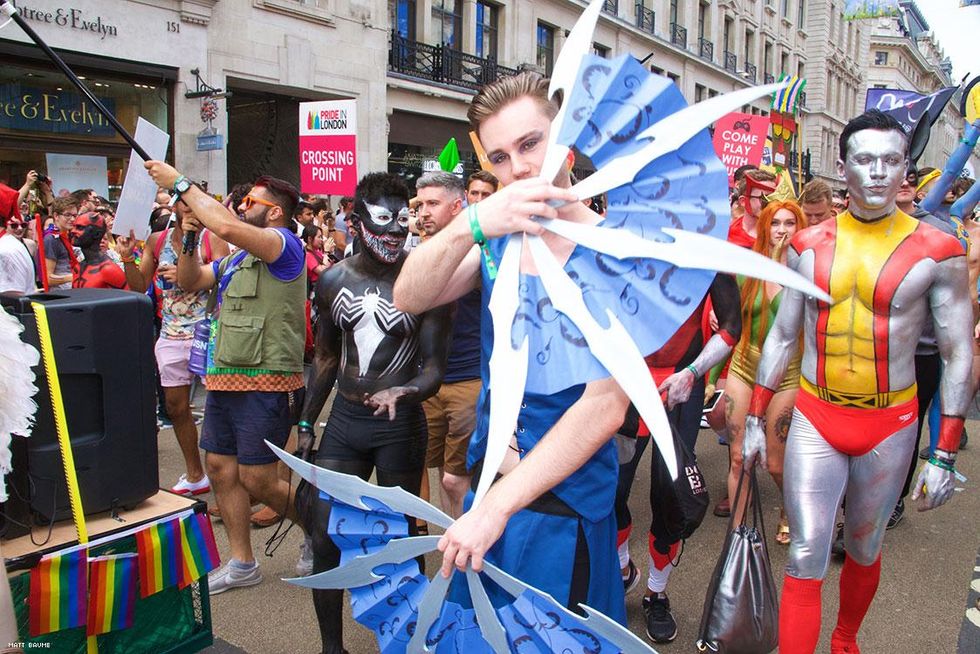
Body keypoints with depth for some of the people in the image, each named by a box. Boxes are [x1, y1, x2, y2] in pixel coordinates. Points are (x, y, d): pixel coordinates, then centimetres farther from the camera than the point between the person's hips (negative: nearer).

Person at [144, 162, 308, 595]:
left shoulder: (286, 246, -11)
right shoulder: (236, 257, 18)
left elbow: (227, 227, -27)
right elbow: (189, 282, 19)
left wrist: (180, 184, -16)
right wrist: (188, 237, 4)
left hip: (266, 383, -9)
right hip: (224, 379, 9)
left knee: (257, 480, -4)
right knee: (220, 468, 12)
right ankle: (242, 564, 26)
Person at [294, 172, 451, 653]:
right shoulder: (334, 280, 4)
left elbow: (434, 367, -8)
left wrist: (404, 392, -30)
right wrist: (306, 423, 13)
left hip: (400, 425, -3)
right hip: (343, 420, 4)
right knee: (324, 537, 3)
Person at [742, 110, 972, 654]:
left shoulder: (935, 252, -7)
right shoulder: (808, 246, 1)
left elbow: (958, 355, -4)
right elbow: (782, 336, 7)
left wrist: (945, 454, -7)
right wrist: (755, 419, 5)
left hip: (889, 425, 0)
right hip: (814, 418, 1)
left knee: (864, 549, 17)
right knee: (806, 557, -3)